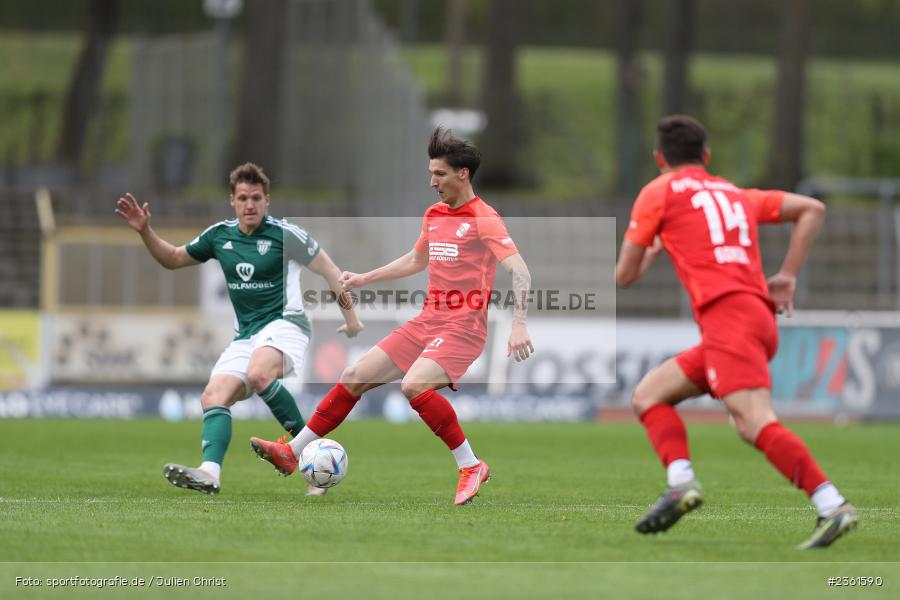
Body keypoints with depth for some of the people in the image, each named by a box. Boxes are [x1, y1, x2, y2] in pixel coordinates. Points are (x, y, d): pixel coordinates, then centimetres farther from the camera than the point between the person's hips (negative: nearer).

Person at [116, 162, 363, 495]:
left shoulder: (285, 234, -7)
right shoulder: (219, 235, 8)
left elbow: (326, 268, 1)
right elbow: (173, 259, 22)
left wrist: (350, 316, 1)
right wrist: (145, 232, 7)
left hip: (284, 323, -6)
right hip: (245, 336, 6)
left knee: (259, 374, -36)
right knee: (213, 397, -14)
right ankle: (210, 472, -28)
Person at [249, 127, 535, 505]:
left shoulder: (484, 219, -11)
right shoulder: (434, 215, 14)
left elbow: (519, 270, -20)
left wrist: (519, 325, -30)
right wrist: (364, 279, 32)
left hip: (463, 327, -8)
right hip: (426, 322, 8)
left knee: (414, 384, -31)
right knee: (355, 377, 4)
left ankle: (471, 467, -18)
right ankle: (291, 453, 12)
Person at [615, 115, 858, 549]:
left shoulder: (659, 192, 10)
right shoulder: (736, 195, 26)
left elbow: (625, 276, 11)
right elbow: (812, 209, 22)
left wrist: (651, 252, 33)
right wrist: (787, 276, 19)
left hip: (727, 314, -8)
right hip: (759, 314, 8)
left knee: (755, 423, -22)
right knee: (648, 396, 15)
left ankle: (832, 507, -34)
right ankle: (681, 482, -5)